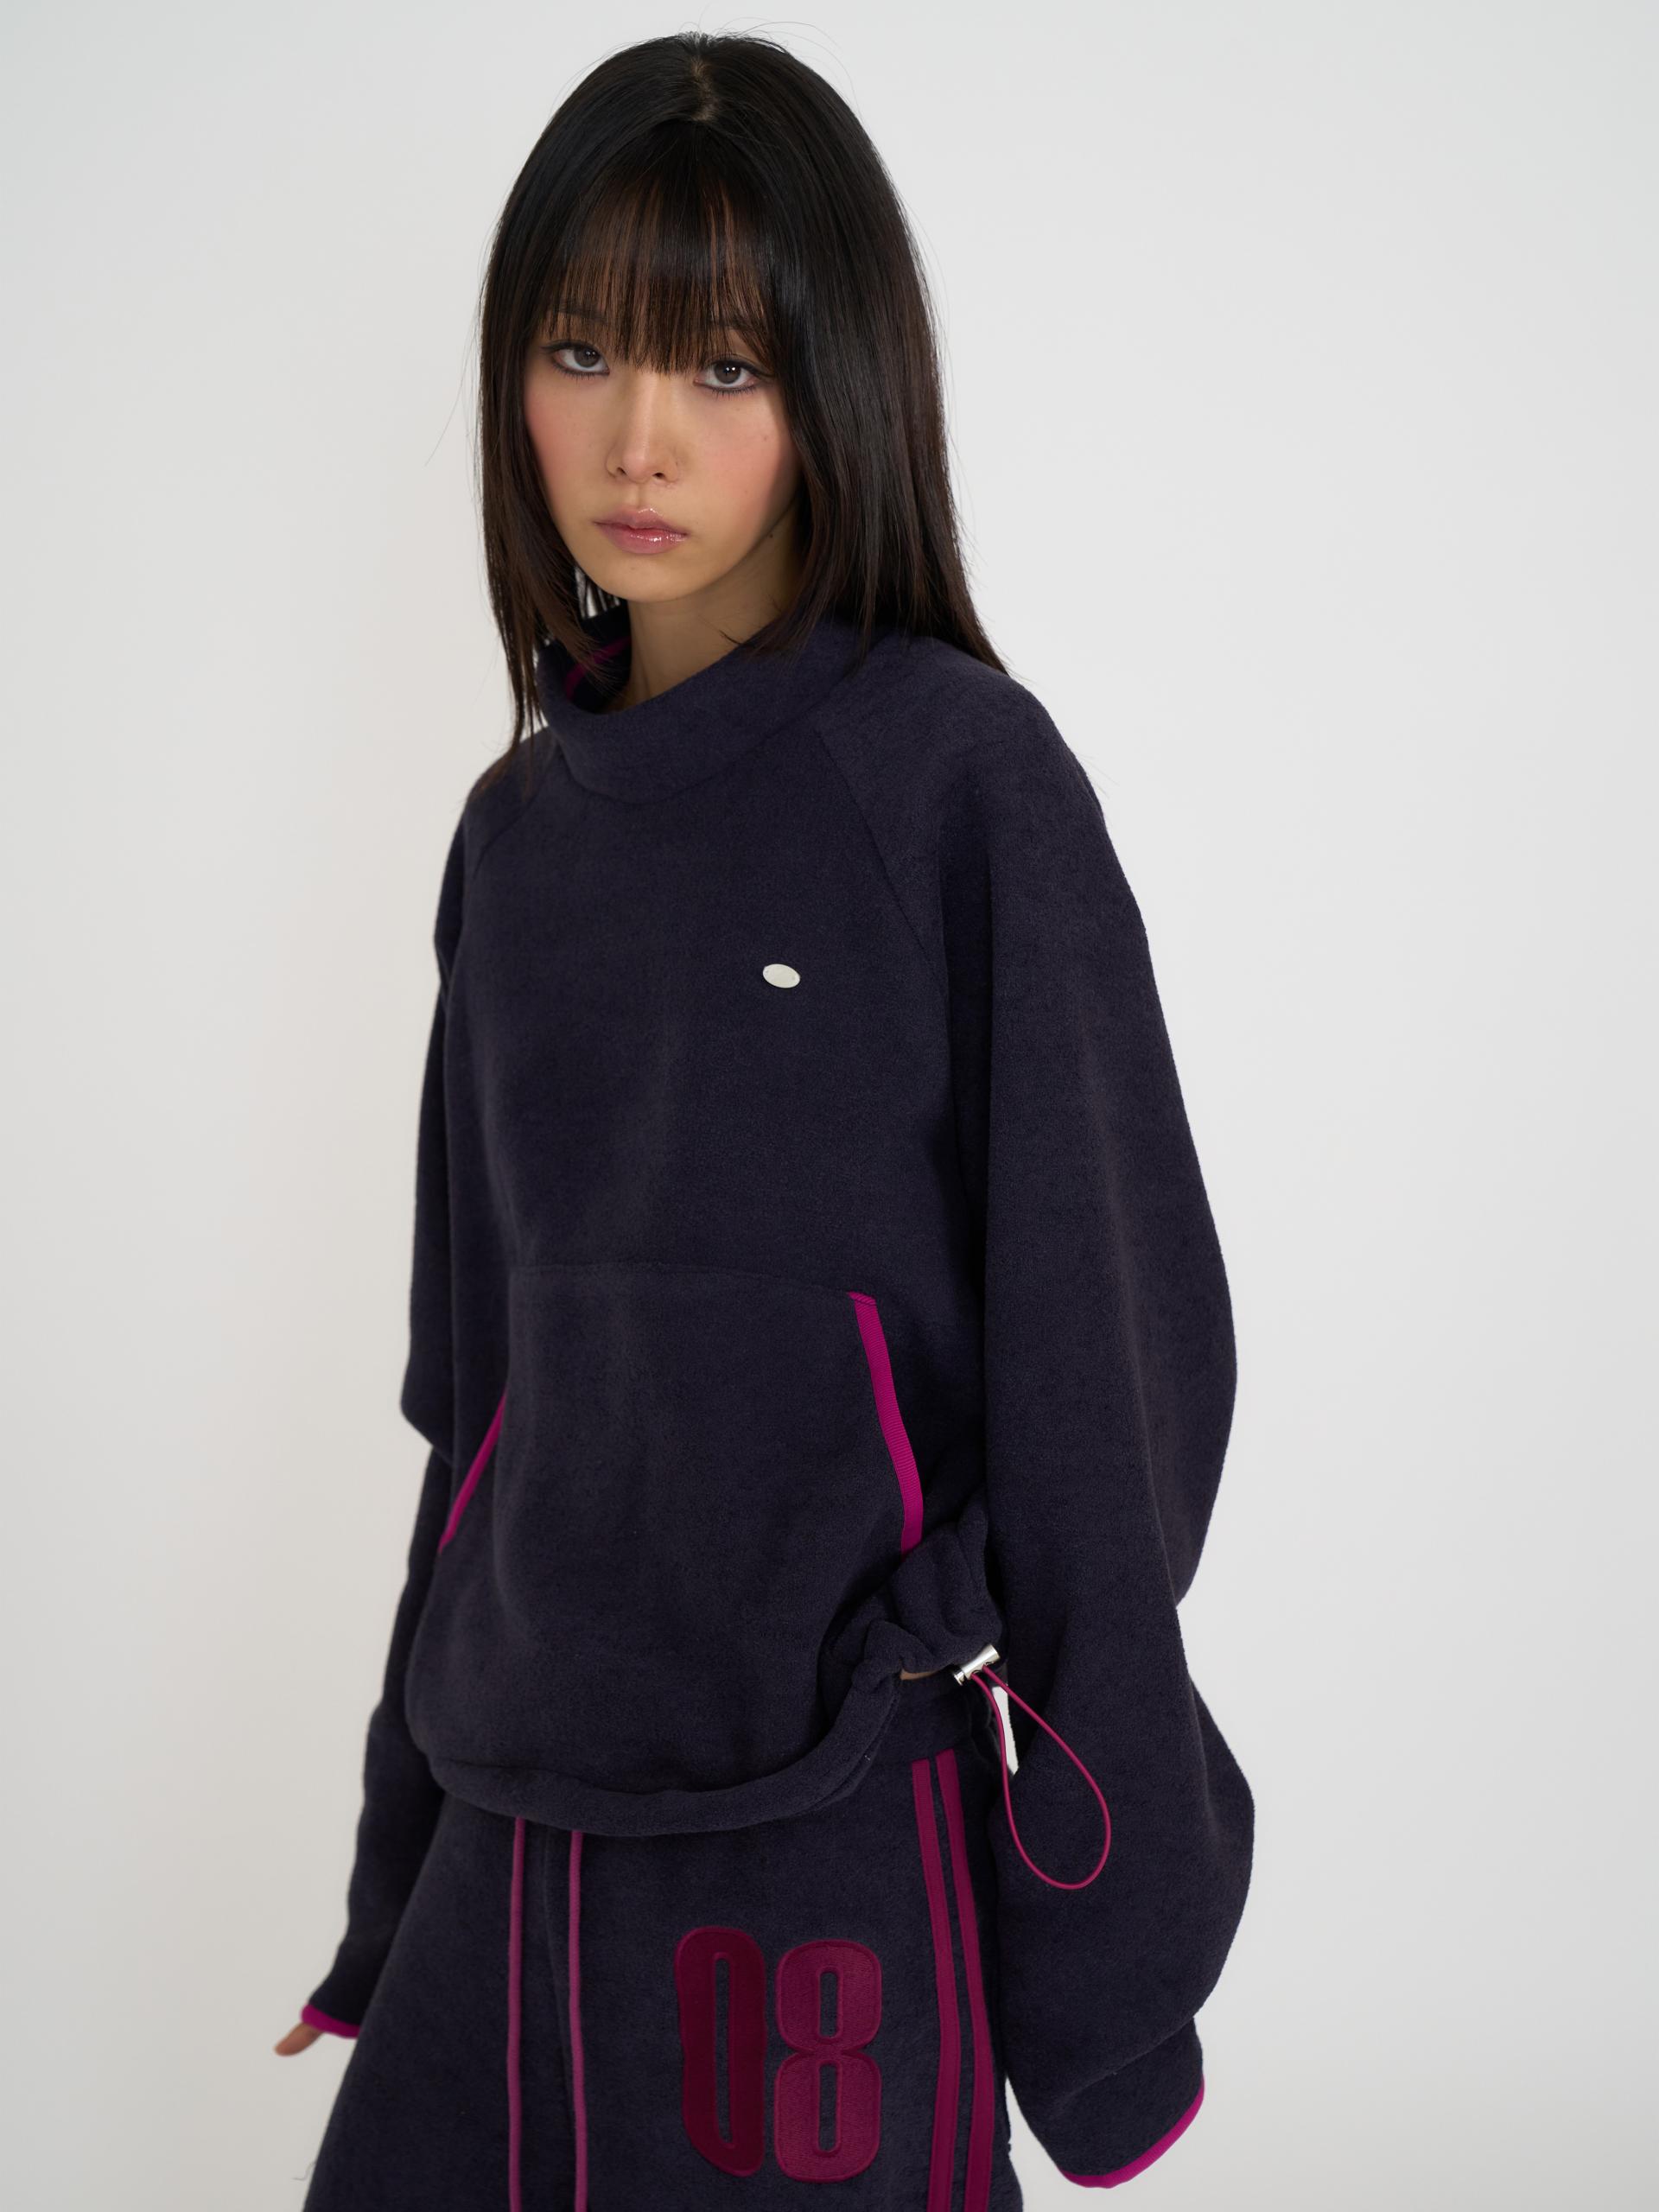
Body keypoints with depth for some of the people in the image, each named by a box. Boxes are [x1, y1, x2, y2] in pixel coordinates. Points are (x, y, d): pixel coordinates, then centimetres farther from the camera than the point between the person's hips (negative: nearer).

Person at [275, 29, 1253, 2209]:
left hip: (835, 1823, -5)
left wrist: (1101, 1974, -8)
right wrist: (401, 1878, 16)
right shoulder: (523, 827, 7)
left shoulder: (962, 778, -10)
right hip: (529, 1810, 5)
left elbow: (1102, 1356, -9)